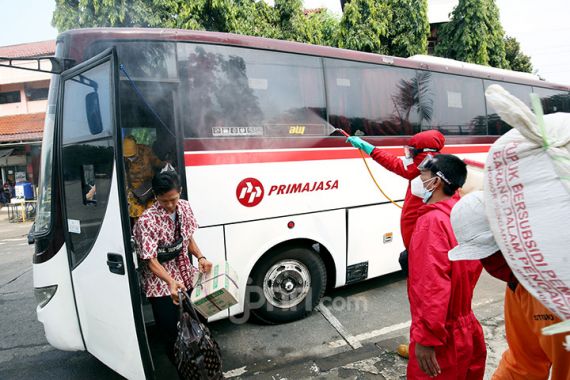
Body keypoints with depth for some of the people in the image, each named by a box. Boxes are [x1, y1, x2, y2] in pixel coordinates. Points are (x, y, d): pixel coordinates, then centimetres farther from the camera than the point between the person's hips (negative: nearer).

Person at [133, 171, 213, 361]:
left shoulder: (185, 207, -4)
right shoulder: (147, 221, -22)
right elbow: (151, 260, -23)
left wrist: (200, 257, -7)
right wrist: (171, 282, -40)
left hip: (186, 279, 5)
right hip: (162, 285, -5)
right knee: (172, 333, 0)